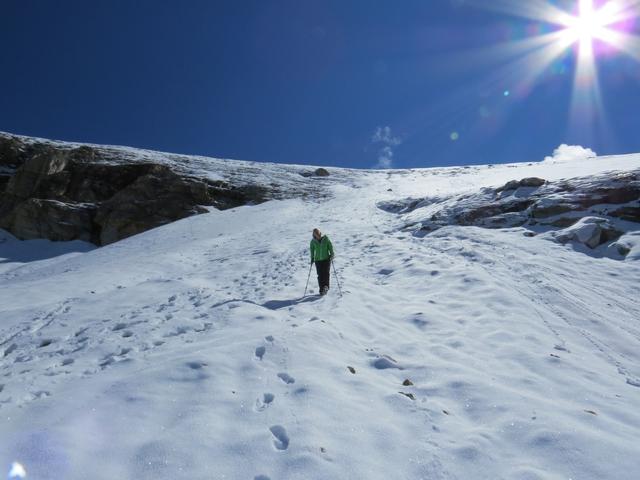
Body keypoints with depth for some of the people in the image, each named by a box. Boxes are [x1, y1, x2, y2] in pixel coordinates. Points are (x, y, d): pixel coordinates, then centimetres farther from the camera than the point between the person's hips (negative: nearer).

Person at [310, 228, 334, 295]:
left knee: (326, 273, -14)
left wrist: (331, 254, -7)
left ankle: (326, 286, -9)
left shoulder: (326, 239, -5)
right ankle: (321, 289, 8)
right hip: (318, 260, 1)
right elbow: (312, 250, 10)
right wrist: (312, 258, 2)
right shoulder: (313, 241, -1)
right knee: (320, 275, 0)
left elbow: (330, 247, 2)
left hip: (326, 259, -1)